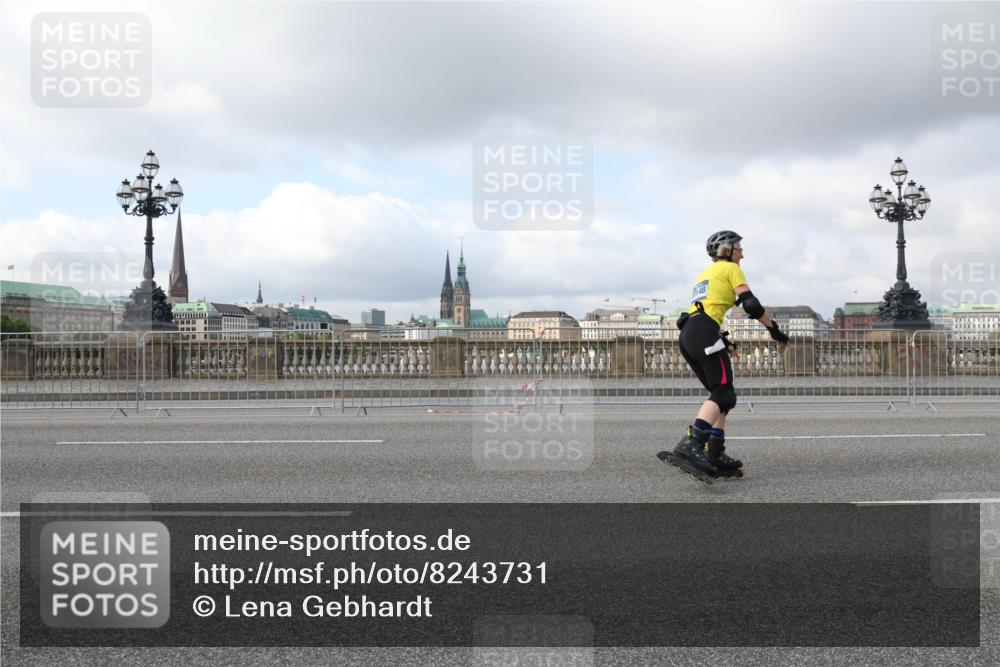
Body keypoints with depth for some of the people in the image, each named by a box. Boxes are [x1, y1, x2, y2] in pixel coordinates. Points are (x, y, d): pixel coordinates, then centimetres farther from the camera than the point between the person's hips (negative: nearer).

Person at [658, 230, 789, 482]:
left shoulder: (706, 273, 33)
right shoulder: (731, 268, 7)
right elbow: (751, 304, -5)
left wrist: (723, 342, 34)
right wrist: (775, 330, 3)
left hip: (687, 335, 9)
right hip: (704, 333, -9)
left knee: (721, 394, 12)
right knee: (724, 394, -15)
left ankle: (715, 457, 6)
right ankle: (689, 447, -32)